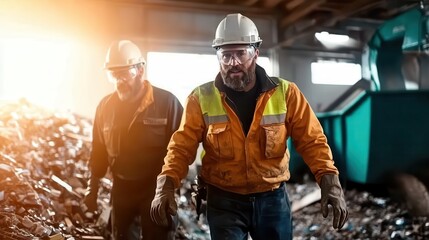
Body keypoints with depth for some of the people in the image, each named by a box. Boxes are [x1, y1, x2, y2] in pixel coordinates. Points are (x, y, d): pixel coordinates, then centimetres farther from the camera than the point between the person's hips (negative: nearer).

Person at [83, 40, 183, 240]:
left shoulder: (167, 102, -13)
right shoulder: (106, 105, 1)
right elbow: (99, 149, 10)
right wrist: (93, 187, 12)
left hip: (156, 188, -4)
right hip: (121, 188, 5)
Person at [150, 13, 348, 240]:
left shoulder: (285, 93, -6)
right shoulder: (201, 99, -7)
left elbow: (311, 140, -5)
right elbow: (182, 147, -8)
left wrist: (329, 181, -20)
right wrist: (166, 185, -24)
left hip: (273, 198, 2)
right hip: (223, 201, -1)